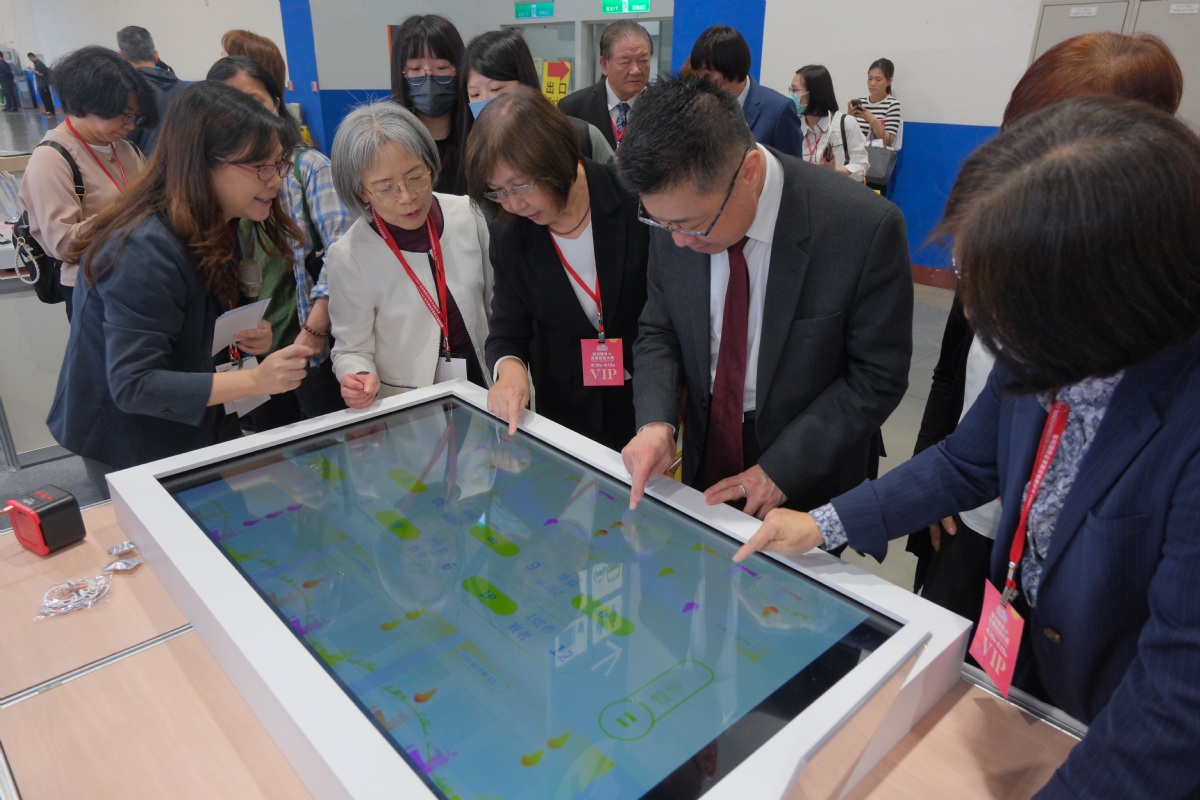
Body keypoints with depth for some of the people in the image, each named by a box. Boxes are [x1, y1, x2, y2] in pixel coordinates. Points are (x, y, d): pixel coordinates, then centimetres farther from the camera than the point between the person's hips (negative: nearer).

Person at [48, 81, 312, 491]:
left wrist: (245, 336, -10)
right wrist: (256, 379, -39)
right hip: (130, 450, -8)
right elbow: (133, 385, -30)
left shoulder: (215, 228, 0)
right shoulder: (145, 250, -28)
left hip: (190, 429, 8)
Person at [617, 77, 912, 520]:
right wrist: (656, 421, -20)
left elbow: (878, 377, -17)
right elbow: (659, 332, -3)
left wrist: (780, 469, -21)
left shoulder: (865, 228, -26)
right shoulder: (676, 212, -14)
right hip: (705, 461, 4)